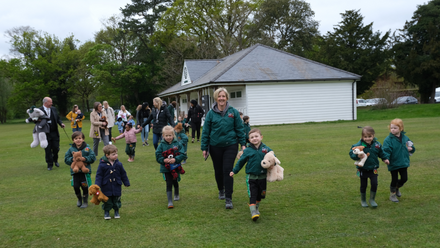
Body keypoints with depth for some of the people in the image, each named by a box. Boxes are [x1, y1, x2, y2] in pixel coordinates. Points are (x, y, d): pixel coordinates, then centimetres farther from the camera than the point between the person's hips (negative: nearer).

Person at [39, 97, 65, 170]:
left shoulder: (53, 109, 8)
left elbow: (58, 118, 15)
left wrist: (61, 123, -3)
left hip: (54, 133, 3)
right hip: (46, 134, -3)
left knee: (56, 148, 5)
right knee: (48, 150, 4)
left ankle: (55, 160, 33)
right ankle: (50, 164, 17)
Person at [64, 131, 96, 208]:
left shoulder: (87, 148, -3)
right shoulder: (71, 149, 3)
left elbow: (92, 157, -5)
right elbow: (66, 159, 4)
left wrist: (85, 159, -18)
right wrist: (72, 159, -14)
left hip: (85, 171, -2)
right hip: (75, 171, 2)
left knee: (85, 187, 3)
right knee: (76, 186, 2)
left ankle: (85, 201, 24)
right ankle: (79, 199, 31)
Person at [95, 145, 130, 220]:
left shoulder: (118, 164, -2)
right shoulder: (102, 165, -13)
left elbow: (123, 174, 9)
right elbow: (99, 175, -8)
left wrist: (126, 183, 14)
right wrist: (97, 185, -13)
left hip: (116, 187, 3)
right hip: (106, 187, -3)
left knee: (116, 200, 13)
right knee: (107, 201, 7)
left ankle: (116, 212, 31)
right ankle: (106, 212, 25)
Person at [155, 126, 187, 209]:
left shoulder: (177, 144, -7)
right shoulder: (161, 145, -6)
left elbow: (183, 155, -11)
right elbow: (158, 156, -6)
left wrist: (175, 159, -25)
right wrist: (164, 160, -24)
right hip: (166, 169, -1)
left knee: (175, 182, 21)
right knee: (169, 184, -8)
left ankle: (176, 195, 49)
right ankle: (170, 202, -6)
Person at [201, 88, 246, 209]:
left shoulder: (233, 112, -1)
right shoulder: (211, 113, 0)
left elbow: (239, 129, 4)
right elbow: (205, 131, 3)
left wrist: (243, 144, 2)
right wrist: (204, 148, 3)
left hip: (230, 145, -1)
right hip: (215, 146, 2)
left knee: (227, 170, -8)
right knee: (218, 170, 13)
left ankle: (228, 199, -4)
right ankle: (221, 190, 40)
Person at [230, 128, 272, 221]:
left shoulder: (266, 149, -1)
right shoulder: (247, 151, -4)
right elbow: (241, 161, 7)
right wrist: (234, 171, 10)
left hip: (262, 177, 2)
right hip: (251, 177, -2)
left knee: (260, 194, 16)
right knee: (252, 195, -8)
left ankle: (257, 207, 38)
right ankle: (253, 211, -8)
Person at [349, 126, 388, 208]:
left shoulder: (377, 144, -5)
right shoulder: (359, 145, -18)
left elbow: (381, 153, 13)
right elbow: (351, 153, -20)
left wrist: (384, 159, 5)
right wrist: (358, 156, -35)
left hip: (373, 168, 2)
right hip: (363, 169, -2)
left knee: (374, 183, -5)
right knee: (363, 185, 10)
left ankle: (372, 199, 16)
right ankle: (363, 200, 28)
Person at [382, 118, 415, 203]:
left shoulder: (405, 137, 2)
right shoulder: (388, 139, -14)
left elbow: (411, 146, 16)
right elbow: (386, 150, -21)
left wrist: (411, 148, -7)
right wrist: (386, 159, -37)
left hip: (404, 162, 4)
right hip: (393, 163, -4)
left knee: (404, 178, 10)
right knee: (394, 179, 5)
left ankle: (397, 187, 40)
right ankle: (392, 194, 25)